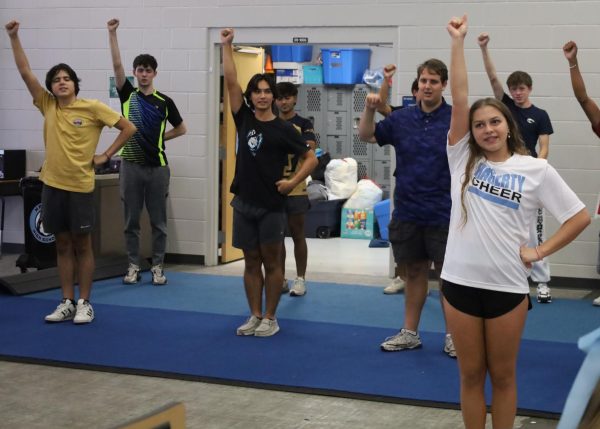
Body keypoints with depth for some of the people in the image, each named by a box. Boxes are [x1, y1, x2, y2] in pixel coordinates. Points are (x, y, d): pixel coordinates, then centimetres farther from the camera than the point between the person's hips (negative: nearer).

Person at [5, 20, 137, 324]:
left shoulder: (92, 108, -6)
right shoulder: (47, 105, 4)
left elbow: (129, 128, -4)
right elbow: (25, 71, -1)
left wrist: (106, 155, -5)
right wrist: (13, 37, -8)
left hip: (80, 186, -4)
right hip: (53, 184, 4)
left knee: (82, 245, 5)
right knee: (63, 245, 10)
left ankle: (84, 303, 12)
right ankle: (67, 303, 16)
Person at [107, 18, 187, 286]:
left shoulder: (164, 102, 2)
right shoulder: (127, 95, 3)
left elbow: (181, 128, 12)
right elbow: (117, 65, -8)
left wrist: (159, 138, 1)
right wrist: (112, 33, -14)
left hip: (157, 166, -1)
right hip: (131, 165, 1)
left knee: (158, 221, 5)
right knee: (131, 221, 6)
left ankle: (158, 267, 13)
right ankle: (133, 266, 14)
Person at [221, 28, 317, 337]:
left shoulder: (283, 129, -5)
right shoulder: (245, 119, 4)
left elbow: (311, 158, 0)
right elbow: (231, 81, -2)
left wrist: (293, 182, -10)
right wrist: (227, 46, -7)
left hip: (271, 205, -4)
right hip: (244, 203, 4)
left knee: (272, 263, 4)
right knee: (251, 263, 10)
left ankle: (270, 318, 11)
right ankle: (255, 316, 18)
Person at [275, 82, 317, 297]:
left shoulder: (303, 124, -1)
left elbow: (311, 146, -18)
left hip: (295, 187, -4)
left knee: (297, 234, 3)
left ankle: (300, 279, 11)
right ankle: (280, 279, 17)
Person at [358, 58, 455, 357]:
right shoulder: (402, 119, 5)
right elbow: (366, 135, 9)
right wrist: (370, 108, -7)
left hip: (443, 214, -4)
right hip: (407, 211, 4)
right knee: (414, 272, 14)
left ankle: (453, 335, 17)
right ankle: (410, 333, 25)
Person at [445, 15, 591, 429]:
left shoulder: (536, 170, -1)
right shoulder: (464, 160, 2)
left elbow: (580, 216, 0)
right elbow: (460, 98, -6)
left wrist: (540, 251, -5)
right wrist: (458, 41, -10)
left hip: (508, 286, -1)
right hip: (460, 281, 2)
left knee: (502, 375, 11)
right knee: (471, 374, 11)